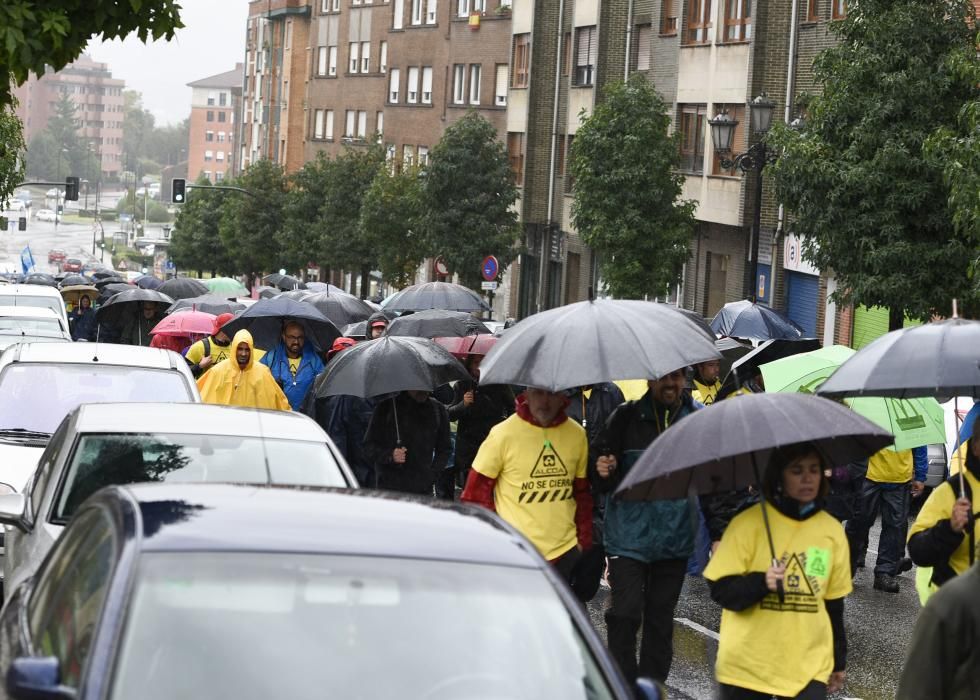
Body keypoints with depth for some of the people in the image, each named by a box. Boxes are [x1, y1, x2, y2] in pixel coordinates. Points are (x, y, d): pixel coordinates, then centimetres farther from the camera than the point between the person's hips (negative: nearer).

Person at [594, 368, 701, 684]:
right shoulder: (626, 417, -2)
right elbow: (607, 484, 3)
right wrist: (605, 474, -21)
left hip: (675, 539, 2)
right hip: (629, 536, -2)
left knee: (661, 619, 10)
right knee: (625, 613, -10)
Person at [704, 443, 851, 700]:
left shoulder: (833, 530, 5)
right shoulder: (748, 523, -7)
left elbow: (834, 602, 13)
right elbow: (720, 589, -9)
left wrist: (838, 662, 19)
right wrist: (761, 583, -27)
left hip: (809, 666, 2)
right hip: (746, 665, -2)